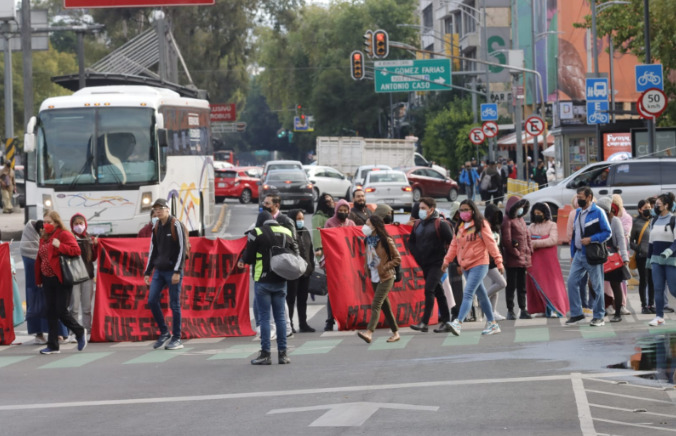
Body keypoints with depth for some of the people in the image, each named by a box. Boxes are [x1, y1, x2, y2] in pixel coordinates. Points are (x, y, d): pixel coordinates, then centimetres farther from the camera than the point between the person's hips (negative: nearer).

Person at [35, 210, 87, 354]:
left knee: (61, 311, -8)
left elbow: (76, 250, -18)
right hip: (48, 280, 7)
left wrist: (59, 246, -24)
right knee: (51, 312, 6)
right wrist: (39, 279, 14)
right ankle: (53, 346, 8)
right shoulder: (44, 238, 15)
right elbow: (39, 259, 17)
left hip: (61, 279, -7)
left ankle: (80, 332, 19)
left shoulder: (64, 235, -7)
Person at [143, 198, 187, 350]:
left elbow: (182, 249, -12)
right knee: (152, 301, -2)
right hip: (159, 270, 6)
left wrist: (177, 271, -17)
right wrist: (148, 272, 13)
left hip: (172, 271, -6)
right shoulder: (156, 228, 12)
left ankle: (177, 339, 4)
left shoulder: (176, 225, -8)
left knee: (174, 304, -3)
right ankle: (164, 332, 12)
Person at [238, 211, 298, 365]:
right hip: (280, 281, 4)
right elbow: (295, 255, 9)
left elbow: (248, 257, -8)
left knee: (264, 317, -1)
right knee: (280, 317, 8)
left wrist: (242, 261, 13)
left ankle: (265, 354, -2)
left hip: (263, 281, -4)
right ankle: (282, 353, 8)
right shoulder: (287, 232, 7)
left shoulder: (256, 233, -7)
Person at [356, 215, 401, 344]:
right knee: (385, 306, 10)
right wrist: (368, 267, 7)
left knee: (376, 305, -17)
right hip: (375, 278, 7)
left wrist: (384, 268, -16)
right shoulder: (368, 240, 8)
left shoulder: (386, 241, -12)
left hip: (385, 278, -7)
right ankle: (395, 332, 18)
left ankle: (369, 333, -26)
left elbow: (397, 259, -9)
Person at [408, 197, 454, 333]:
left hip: (437, 264, -7)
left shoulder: (440, 224, -9)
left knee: (429, 290, -15)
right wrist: (418, 256, 9)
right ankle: (446, 322, 16)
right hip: (425, 265, 7)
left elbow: (451, 242, -10)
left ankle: (424, 322, -17)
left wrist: (446, 260, -10)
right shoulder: (418, 225, 11)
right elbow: (411, 242, 22)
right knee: (438, 292, 11)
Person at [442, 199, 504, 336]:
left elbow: (491, 243, -8)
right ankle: (492, 324, 20)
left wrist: (499, 262, -12)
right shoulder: (460, 227, 15)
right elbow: (454, 245, 14)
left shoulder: (481, 225, -4)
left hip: (479, 264, -7)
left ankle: (458, 323, -29)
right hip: (466, 266, 7)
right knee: (481, 295, 13)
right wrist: (447, 260, 3)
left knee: (468, 293, -18)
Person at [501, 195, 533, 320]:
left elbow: (527, 236, 20)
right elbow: (506, 240, -15)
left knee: (522, 286, 11)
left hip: (523, 258, 8)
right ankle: (510, 311, 0)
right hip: (512, 260, -8)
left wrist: (529, 251, 8)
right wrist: (516, 253, -12)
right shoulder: (508, 221, -9)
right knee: (511, 285, -4)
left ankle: (523, 310, 16)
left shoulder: (521, 219, 17)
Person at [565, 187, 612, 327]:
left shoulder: (597, 212, -7)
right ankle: (576, 313, 9)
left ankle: (599, 317, 7)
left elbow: (607, 232, -10)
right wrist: (573, 254, 16)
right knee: (572, 281, 0)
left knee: (597, 286, 0)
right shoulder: (578, 213, 14)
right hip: (579, 254, 7)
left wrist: (591, 239, -21)